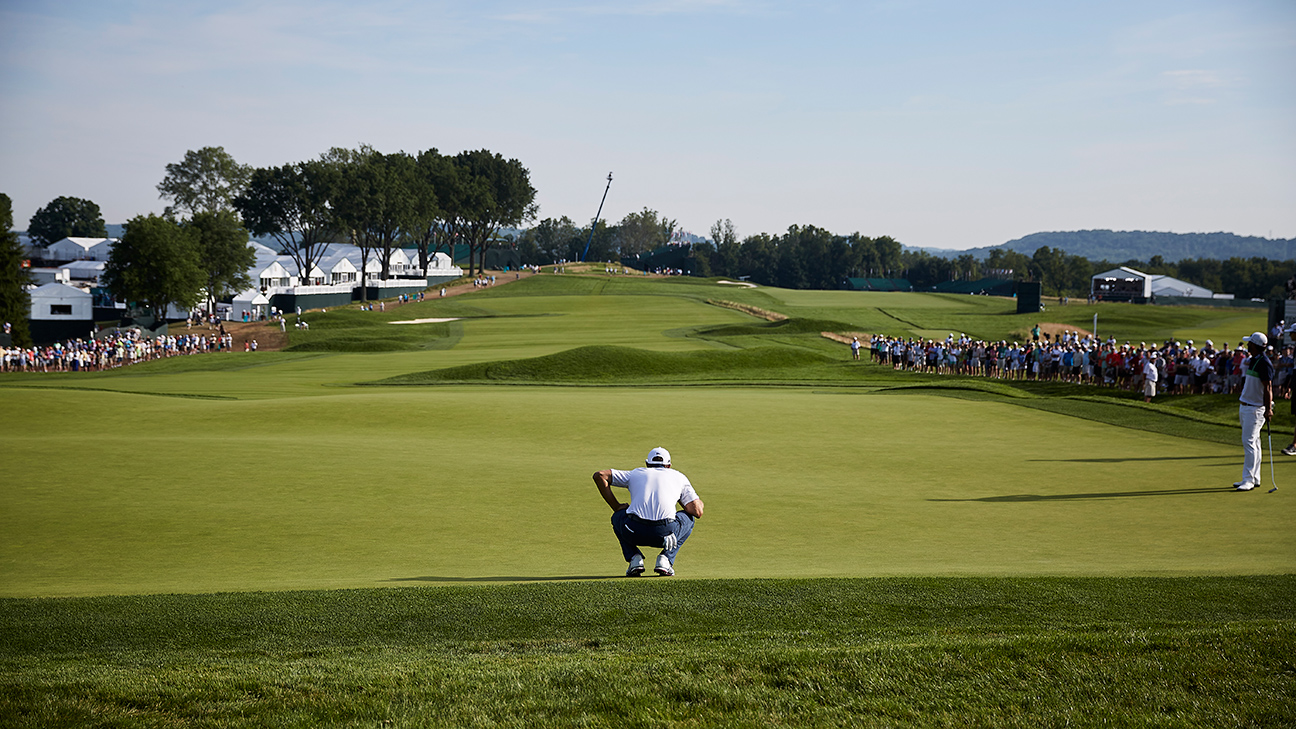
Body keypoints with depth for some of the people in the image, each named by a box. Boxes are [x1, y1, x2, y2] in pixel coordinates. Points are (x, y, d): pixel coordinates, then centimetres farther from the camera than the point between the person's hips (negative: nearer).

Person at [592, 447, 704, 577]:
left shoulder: (635, 473, 27)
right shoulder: (679, 477, 24)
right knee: (689, 518, 33)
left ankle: (635, 558, 13)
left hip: (634, 534, 1)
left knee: (618, 516, 36)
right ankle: (665, 559, 10)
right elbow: (698, 512, 14)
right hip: (664, 534, -1)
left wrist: (616, 507, 23)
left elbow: (599, 475, 19)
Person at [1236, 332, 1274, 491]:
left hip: (1256, 409, -10)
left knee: (1249, 442, -13)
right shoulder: (1252, 361, 13)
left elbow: (1268, 387, -20)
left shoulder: (1264, 363, -17)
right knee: (1253, 443, 12)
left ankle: (1249, 479, -12)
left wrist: (1268, 409, -25)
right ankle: (1255, 478, 17)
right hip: (1245, 406, 10)